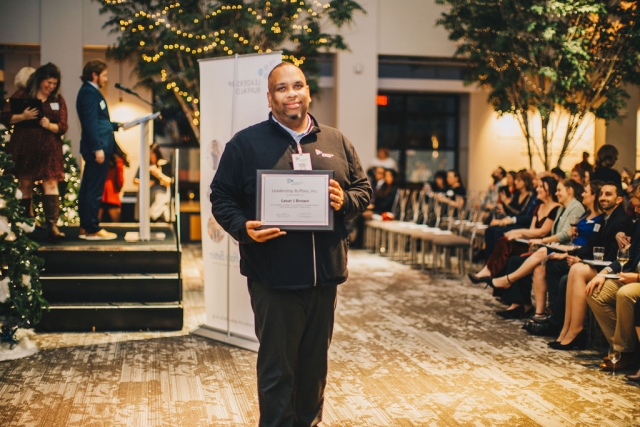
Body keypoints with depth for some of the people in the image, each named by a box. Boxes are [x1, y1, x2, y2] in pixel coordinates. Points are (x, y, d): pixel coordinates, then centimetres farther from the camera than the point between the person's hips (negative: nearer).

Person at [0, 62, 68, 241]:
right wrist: (22, 116, -19)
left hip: (49, 149, 1)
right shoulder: (22, 95, 2)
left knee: (51, 184, -8)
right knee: (25, 185, 4)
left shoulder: (58, 100, 8)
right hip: (24, 148, -1)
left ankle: (52, 225, -12)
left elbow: (63, 127, 2)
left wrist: (50, 125, -19)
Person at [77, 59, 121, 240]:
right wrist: (98, 148, -22)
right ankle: (93, 229, -3)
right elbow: (91, 123, -19)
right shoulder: (89, 92, -11)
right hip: (96, 147, -11)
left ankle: (86, 227, 18)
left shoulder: (91, 91, 19)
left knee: (88, 188, 12)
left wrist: (116, 125, 22)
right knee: (95, 190, -7)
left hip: (94, 148, 11)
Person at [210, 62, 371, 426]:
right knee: (277, 370, 3)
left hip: (326, 275, 4)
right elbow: (222, 196, 1)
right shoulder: (246, 143, 1)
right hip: (274, 278, -3)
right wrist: (243, 228, -17)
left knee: (316, 365, 16)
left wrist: (345, 201, -8)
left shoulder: (337, 142, 11)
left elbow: (364, 190, 14)